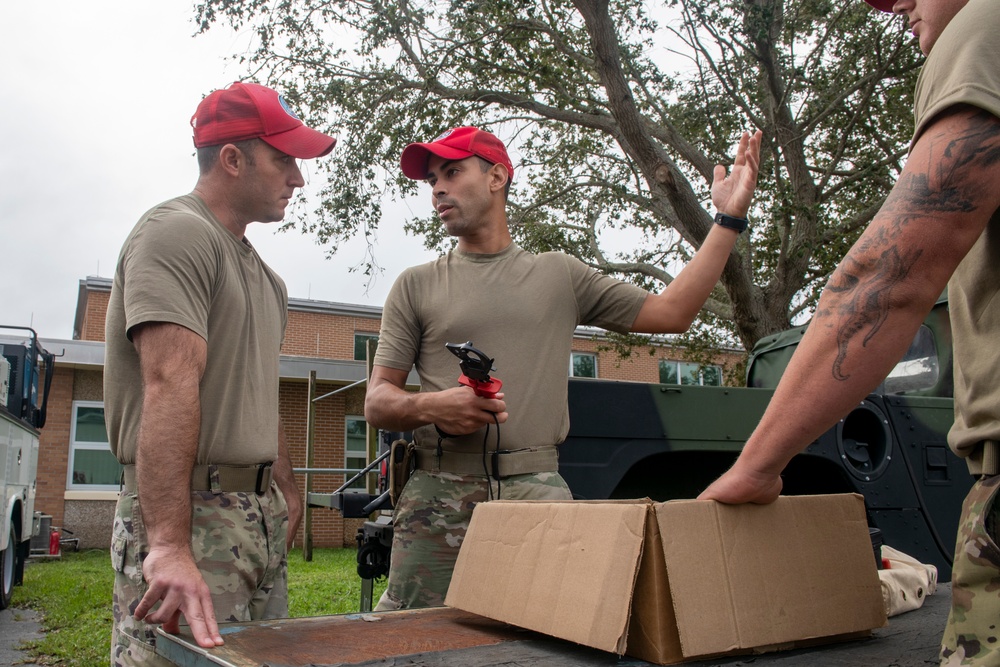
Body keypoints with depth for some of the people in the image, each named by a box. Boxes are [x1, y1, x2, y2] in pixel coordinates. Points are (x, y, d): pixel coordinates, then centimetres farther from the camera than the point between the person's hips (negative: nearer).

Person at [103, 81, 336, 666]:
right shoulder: (177, 233, -10)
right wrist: (169, 546, -30)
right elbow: (170, 389, -23)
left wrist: (286, 492, 18)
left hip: (260, 516, 9)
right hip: (188, 514, -9)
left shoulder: (260, 272, 20)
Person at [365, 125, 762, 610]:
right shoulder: (416, 286, 12)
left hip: (538, 488, 0)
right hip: (438, 496, 0)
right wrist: (431, 406, -15)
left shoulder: (561, 275, 14)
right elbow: (376, 403, 7)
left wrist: (728, 220, 11)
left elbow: (671, 313, 12)